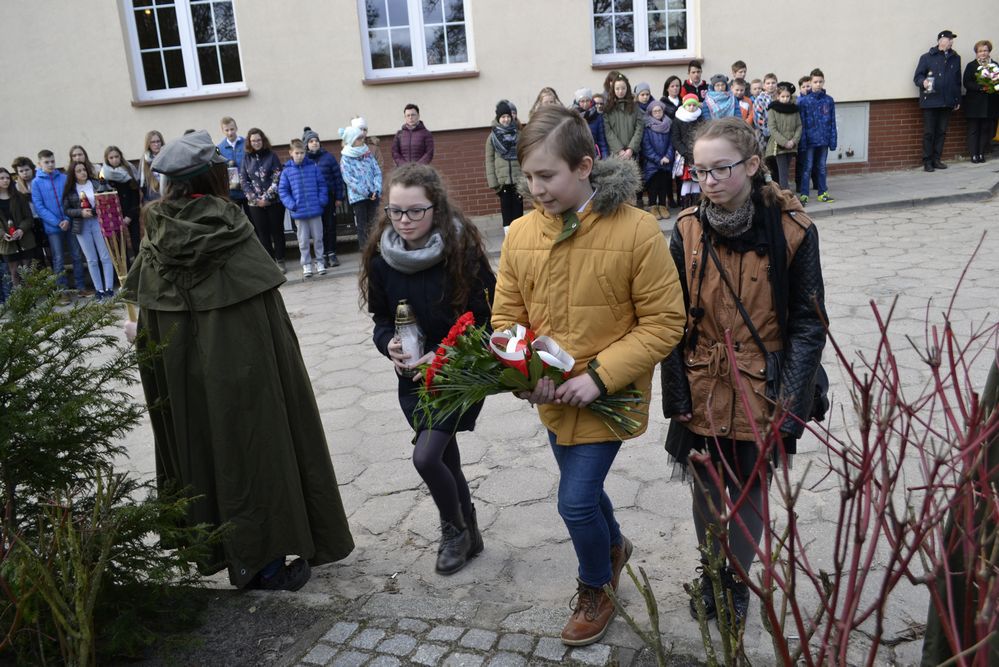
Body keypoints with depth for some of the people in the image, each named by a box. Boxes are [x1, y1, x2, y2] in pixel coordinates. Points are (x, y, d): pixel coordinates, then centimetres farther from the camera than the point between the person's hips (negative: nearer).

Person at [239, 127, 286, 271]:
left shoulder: (271, 156, -1)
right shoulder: (246, 158, 5)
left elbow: (277, 178, -7)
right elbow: (243, 180, 3)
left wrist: (267, 197, -13)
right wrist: (255, 199, -8)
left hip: (274, 201, -2)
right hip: (255, 203, 2)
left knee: (277, 231, 4)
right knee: (262, 233, 4)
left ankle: (280, 261, 13)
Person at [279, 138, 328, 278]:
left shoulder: (313, 167, 1)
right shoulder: (286, 171, -2)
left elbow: (322, 185, 6)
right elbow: (282, 190, 0)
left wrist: (322, 200, -6)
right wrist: (291, 204, -10)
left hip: (315, 210, 1)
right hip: (299, 212, -1)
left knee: (318, 238, 9)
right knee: (303, 240, 7)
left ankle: (320, 262, 21)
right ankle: (306, 265, 17)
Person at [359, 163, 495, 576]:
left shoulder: (463, 252, -16)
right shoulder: (382, 257, -4)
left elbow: (487, 321, -12)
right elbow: (381, 318, 8)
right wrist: (389, 344, -14)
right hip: (413, 377, 5)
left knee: (426, 456, -14)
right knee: (446, 459, 14)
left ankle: (455, 530, 15)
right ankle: (467, 534, 38)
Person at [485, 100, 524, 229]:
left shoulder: (518, 134, 5)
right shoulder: (492, 137, 3)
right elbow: (489, 160, 2)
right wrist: (492, 182, -5)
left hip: (518, 179, 1)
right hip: (502, 180, -1)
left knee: (518, 208, 4)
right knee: (506, 208, 2)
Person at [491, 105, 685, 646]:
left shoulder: (636, 230, -19)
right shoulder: (520, 234, -6)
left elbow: (664, 322, -15)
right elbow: (506, 316, 2)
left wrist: (600, 376, -22)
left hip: (607, 397, -5)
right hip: (551, 398, 5)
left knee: (575, 501, -3)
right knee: (583, 488, 22)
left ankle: (595, 591, 29)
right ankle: (614, 546, 55)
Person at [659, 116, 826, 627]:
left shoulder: (792, 231, -13)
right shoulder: (687, 231, -7)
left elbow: (807, 324, -7)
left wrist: (788, 403, -13)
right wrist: (677, 397, -7)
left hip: (760, 396, -2)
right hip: (702, 395, 2)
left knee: (750, 491, 15)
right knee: (705, 488, 17)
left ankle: (738, 577, 41)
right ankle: (710, 571, 43)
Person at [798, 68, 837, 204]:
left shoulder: (829, 100, 3)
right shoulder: (804, 101, -4)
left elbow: (832, 121, 5)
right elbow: (801, 123, -6)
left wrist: (833, 140, 0)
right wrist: (803, 141, -11)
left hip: (824, 140, 3)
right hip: (810, 140, -3)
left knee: (822, 167, 13)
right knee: (807, 167, 0)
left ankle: (822, 193, 20)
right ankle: (803, 194, 4)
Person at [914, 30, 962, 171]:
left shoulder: (955, 58, 13)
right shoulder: (927, 57, 1)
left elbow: (958, 80, 16)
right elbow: (917, 77, -1)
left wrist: (958, 100, 14)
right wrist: (923, 82, -23)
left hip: (947, 102, 4)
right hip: (930, 101, -4)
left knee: (941, 132, 7)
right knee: (929, 133, -2)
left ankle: (937, 159, 15)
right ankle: (927, 161, 4)